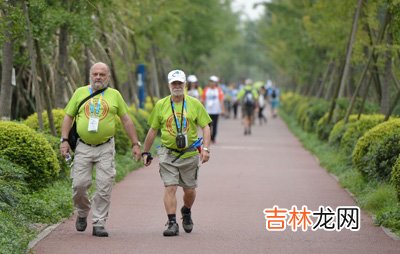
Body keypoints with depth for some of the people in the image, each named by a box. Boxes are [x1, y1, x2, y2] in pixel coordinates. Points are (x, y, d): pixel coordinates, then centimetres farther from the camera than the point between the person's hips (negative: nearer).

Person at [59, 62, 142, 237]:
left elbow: (126, 120, 12)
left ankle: (99, 224, 0)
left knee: (104, 187, -6)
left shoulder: (114, 95, 8)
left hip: (105, 148, 0)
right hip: (83, 147, 1)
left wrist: (135, 144, 8)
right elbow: (68, 116, 10)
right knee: (79, 183, -5)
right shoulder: (80, 93, 9)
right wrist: (64, 140, -1)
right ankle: (82, 213, 23)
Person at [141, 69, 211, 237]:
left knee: (189, 190, 10)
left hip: (190, 154, 1)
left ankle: (186, 212, 38)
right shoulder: (161, 105, 3)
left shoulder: (195, 104, 1)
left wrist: (206, 149, -9)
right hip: (168, 154, 0)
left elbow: (205, 127, 2)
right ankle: (172, 223, -10)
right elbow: (153, 130, 10)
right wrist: (146, 152, 11)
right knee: (170, 187, -11)